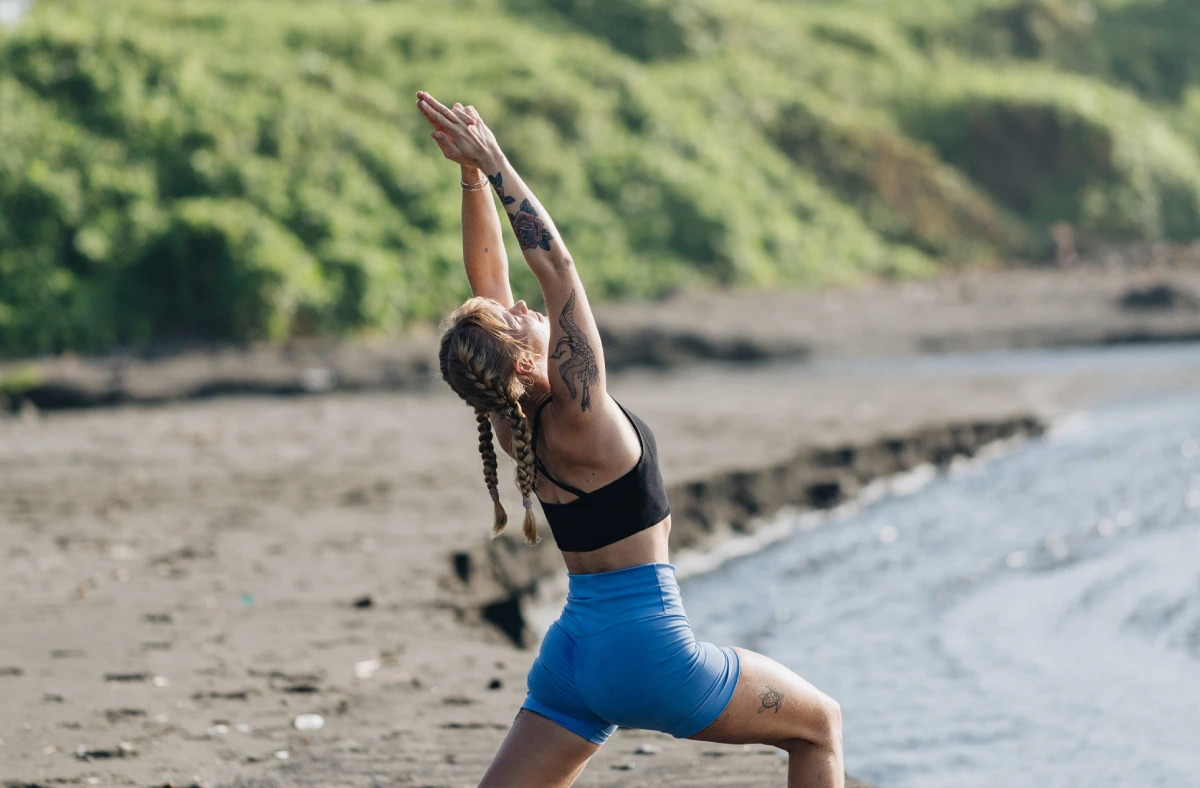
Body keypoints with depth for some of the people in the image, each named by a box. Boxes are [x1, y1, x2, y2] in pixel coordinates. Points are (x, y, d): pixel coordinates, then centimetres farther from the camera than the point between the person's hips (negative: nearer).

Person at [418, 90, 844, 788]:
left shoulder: (509, 414, 0)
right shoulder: (577, 416, -19)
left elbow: (487, 273, 5)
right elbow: (557, 265, -24)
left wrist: (473, 173, -3)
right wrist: (490, 165, -23)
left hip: (574, 647, 7)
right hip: (647, 650, -7)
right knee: (820, 725, 14)